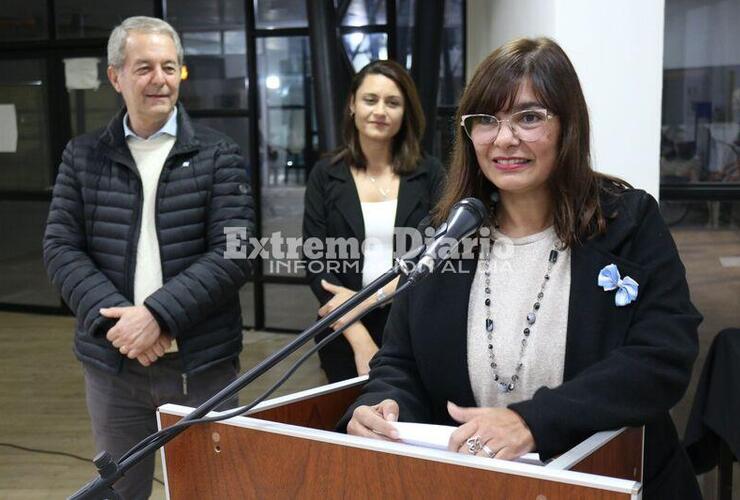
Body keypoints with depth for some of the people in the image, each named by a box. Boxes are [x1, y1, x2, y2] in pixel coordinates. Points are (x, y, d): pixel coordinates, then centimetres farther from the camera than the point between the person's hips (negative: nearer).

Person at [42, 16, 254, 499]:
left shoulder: (219, 155, -2)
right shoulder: (83, 156, 6)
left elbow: (233, 255, -10)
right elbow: (61, 248, 1)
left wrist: (157, 314, -18)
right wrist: (113, 319, -13)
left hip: (202, 363, -2)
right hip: (112, 361, 2)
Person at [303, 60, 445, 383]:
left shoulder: (429, 174, 1)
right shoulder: (326, 175, 1)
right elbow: (315, 262, -4)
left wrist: (367, 299, -16)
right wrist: (360, 339, -14)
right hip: (347, 335, 1)